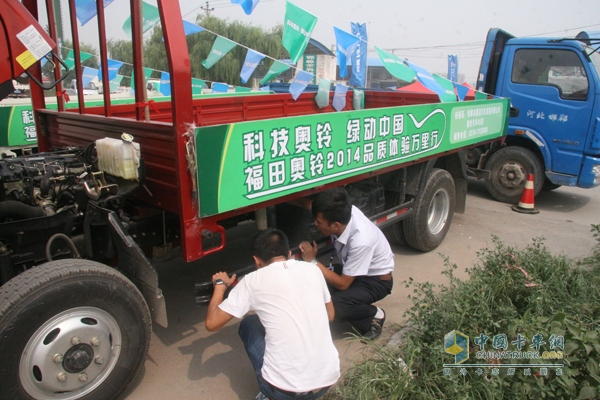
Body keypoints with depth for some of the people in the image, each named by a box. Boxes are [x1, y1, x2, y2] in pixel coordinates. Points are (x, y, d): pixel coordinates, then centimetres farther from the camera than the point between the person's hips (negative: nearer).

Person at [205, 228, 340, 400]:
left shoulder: (253, 280, -5)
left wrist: (220, 285, 17)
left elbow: (212, 323, 1)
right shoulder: (312, 269, 5)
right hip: (328, 379, 4)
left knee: (249, 324, 20)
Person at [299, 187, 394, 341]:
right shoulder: (342, 212, -22)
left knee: (332, 304, -28)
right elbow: (308, 204, -2)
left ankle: (374, 316, 1)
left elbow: (342, 284, -28)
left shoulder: (360, 241, -39)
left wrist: (313, 261, -25)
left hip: (377, 280, -7)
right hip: (353, 272, 7)